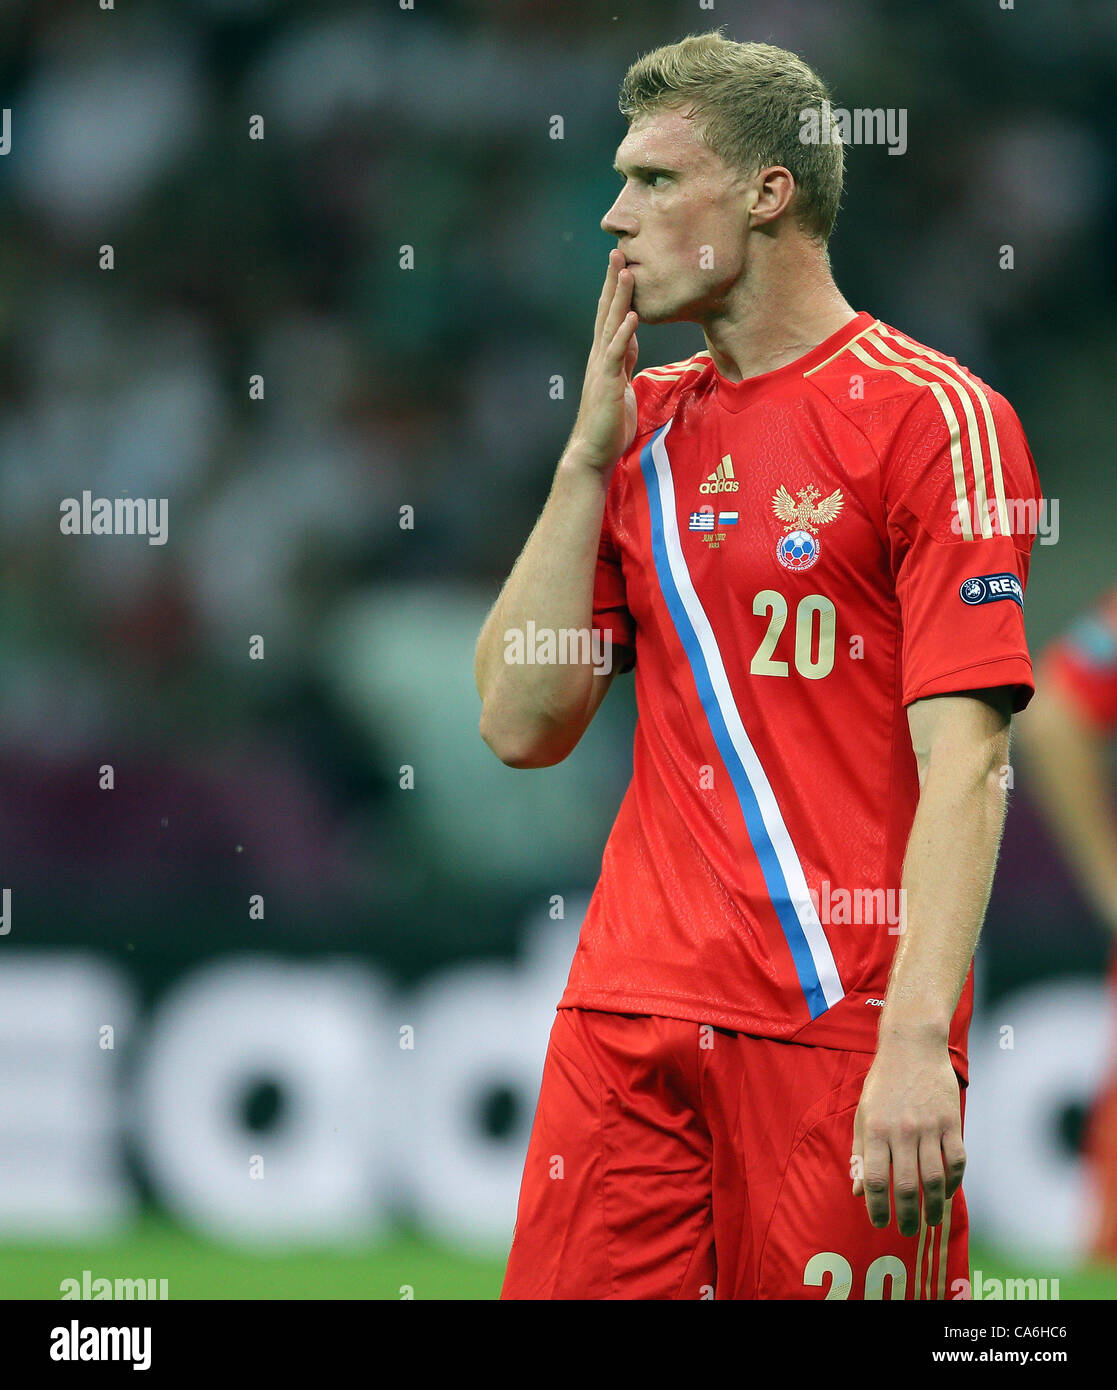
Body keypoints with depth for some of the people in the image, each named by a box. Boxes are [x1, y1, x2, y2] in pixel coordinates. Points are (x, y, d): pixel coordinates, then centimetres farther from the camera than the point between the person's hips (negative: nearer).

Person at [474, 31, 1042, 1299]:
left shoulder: (931, 418, -5)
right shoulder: (647, 424, 15)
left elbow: (962, 762, -12)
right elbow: (521, 727, 10)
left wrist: (919, 1041, -22)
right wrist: (589, 456, 4)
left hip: (839, 1026, -5)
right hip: (629, 1006, 5)